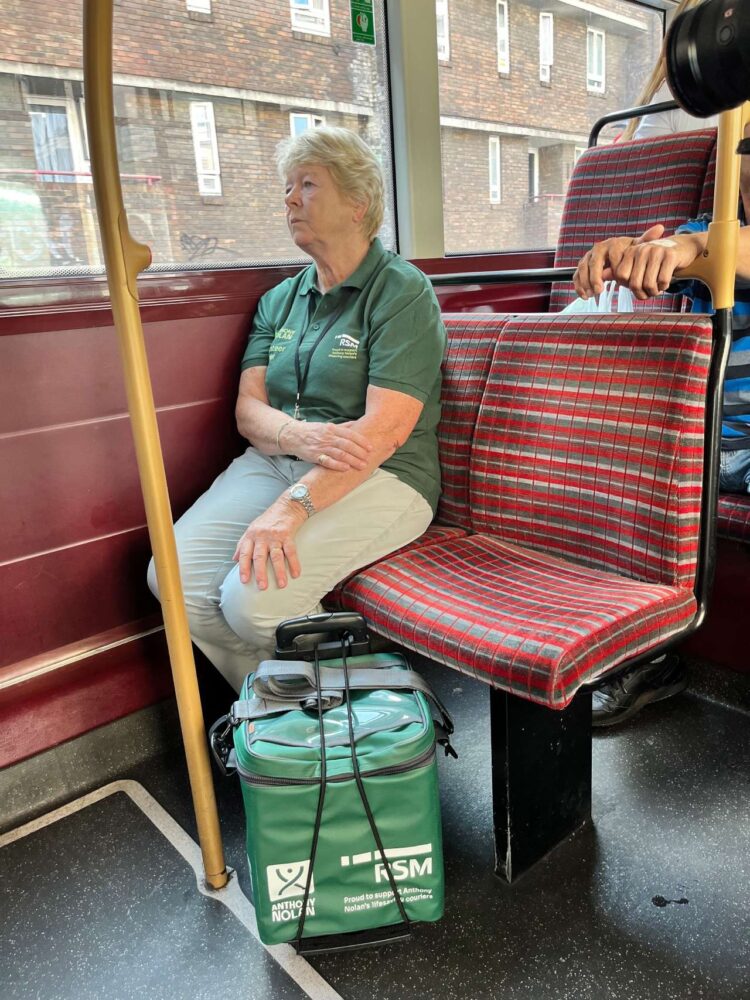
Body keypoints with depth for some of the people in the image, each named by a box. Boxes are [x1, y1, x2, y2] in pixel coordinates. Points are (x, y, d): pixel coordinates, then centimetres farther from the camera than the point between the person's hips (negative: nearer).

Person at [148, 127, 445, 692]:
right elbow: (249, 407, 7)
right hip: (276, 461, 6)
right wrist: (299, 436, -18)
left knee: (255, 597, -27)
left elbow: (384, 428, -17)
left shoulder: (402, 291, -5)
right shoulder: (280, 300, 17)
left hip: (379, 477, -6)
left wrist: (293, 505, -26)